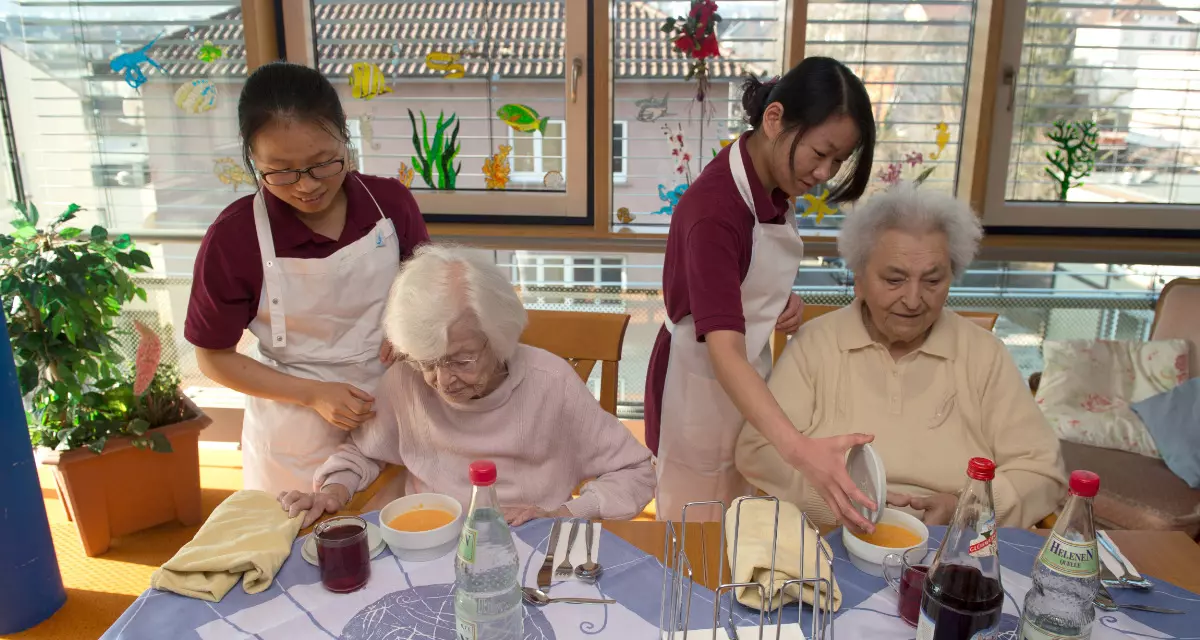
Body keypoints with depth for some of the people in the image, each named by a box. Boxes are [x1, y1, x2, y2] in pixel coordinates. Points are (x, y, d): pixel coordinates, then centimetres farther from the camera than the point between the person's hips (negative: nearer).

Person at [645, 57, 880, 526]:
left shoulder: (773, 187, -3)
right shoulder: (715, 207, -30)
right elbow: (723, 352, -39)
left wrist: (783, 303, -7)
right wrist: (801, 450, -51)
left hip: (749, 381, 8)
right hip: (702, 385, -8)